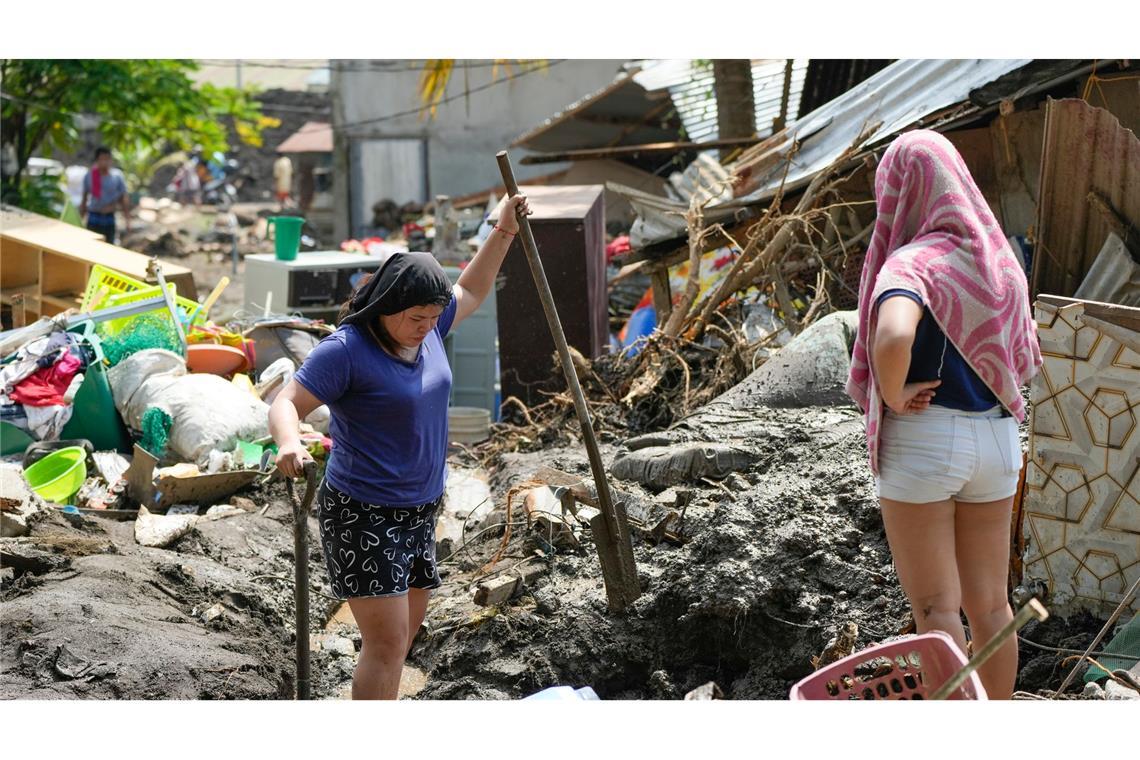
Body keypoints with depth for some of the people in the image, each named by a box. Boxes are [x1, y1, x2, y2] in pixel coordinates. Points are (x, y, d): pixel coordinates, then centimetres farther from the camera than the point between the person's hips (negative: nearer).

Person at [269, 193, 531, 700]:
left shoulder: (425, 329, 4)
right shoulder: (346, 349, -19)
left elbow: (470, 293, 23)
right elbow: (286, 404, -23)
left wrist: (504, 232, 17)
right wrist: (289, 445, -44)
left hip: (417, 511, 9)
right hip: (362, 514, -9)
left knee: (403, 633, 17)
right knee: (387, 642, -13)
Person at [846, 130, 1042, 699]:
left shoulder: (911, 262, -16)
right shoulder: (999, 261, 7)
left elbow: (893, 336, -37)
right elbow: (1025, 359, 17)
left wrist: (892, 394, -20)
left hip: (920, 440, -6)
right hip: (995, 440, 7)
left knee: (935, 606, 2)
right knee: (989, 602, 14)